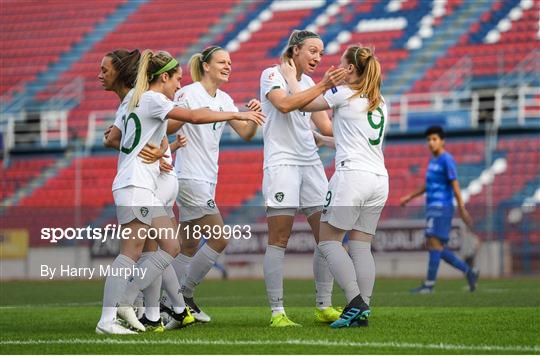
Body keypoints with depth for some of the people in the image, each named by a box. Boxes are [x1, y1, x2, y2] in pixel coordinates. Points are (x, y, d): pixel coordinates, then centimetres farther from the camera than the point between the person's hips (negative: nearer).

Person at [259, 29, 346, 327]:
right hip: (281, 164, -7)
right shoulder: (272, 74, -2)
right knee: (279, 240, -8)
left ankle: (324, 306, 9)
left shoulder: (310, 83, 18)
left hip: (311, 163, 7)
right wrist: (323, 86, -26)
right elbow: (285, 104, -22)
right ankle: (277, 311, -6)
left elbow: (326, 127, 18)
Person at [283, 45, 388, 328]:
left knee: (328, 241, -1)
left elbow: (301, 104, 5)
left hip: (351, 175, -7)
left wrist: (291, 76, 20)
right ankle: (363, 311, -2)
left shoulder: (343, 94, -5)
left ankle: (355, 302, -16)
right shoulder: (379, 102, 18)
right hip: (379, 178, 7)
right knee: (361, 246, 7)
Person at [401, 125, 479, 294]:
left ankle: (429, 284, -10)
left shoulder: (447, 160, -9)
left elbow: (455, 185, -14)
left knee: (434, 243, -11)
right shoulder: (433, 160, 18)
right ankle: (469, 272, 11)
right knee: (436, 247, 6)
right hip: (433, 210, 9)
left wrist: (462, 209, -17)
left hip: (441, 209, -9)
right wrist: (410, 197, 26)